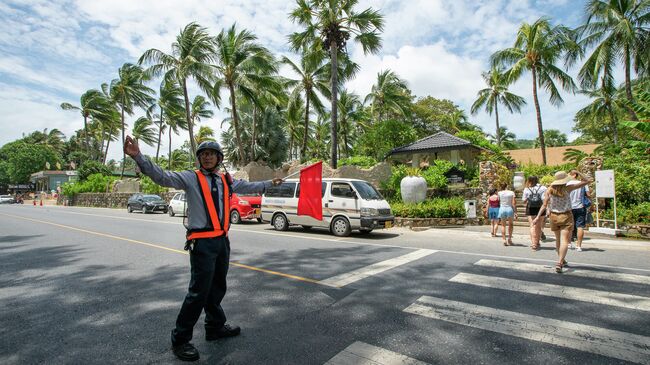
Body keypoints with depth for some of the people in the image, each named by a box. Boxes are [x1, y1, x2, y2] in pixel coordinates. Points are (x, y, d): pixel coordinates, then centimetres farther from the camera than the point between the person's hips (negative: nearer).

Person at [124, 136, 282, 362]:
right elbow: (161, 176, -17)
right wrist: (138, 156, -31)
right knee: (199, 291, -5)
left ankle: (215, 327, 37)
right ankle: (180, 339, 14)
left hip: (222, 240, 6)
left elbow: (247, 187, 26)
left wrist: (269, 184, 34)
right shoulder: (190, 178, -5)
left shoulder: (226, 180, 11)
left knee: (218, 287, 18)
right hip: (202, 242, -6)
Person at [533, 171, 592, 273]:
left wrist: (538, 217, -1)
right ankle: (559, 263, -20)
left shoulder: (550, 190, -2)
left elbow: (544, 205, -5)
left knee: (558, 240, 18)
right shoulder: (568, 188, -8)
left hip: (554, 216, 3)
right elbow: (586, 181, -1)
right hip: (566, 216, -3)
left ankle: (562, 260, 34)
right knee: (564, 241, -7)